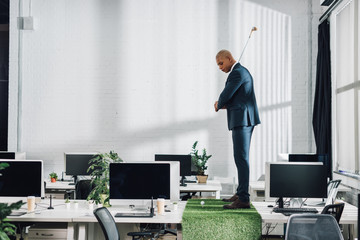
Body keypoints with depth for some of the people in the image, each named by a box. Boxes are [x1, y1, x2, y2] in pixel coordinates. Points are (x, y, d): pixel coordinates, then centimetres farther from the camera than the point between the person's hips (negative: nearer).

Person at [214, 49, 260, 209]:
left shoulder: (237, 73, -12)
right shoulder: (242, 71, 22)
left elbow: (226, 95, -16)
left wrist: (219, 105, 5)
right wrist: (223, 104, 8)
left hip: (242, 120, -11)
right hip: (244, 120, 11)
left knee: (241, 158, -12)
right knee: (241, 158, 16)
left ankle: (243, 199, -13)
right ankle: (240, 194, 24)